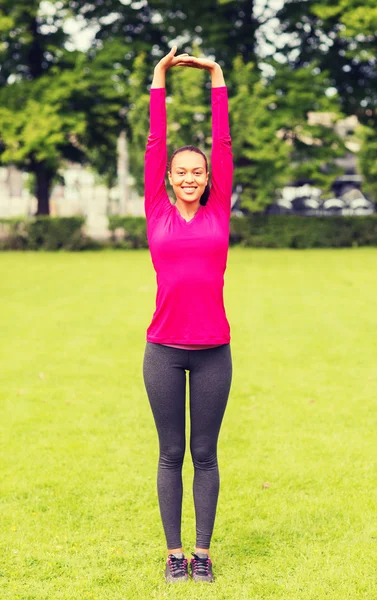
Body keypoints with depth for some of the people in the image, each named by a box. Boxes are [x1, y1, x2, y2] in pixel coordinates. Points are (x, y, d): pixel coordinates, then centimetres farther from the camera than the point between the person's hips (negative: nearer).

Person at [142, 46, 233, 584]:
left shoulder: (218, 213, 6)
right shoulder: (158, 214, 4)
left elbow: (223, 145, 7)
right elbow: (154, 145, 6)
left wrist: (217, 78, 10)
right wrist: (159, 79, 9)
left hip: (213, 350, 0)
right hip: (164, 350, 0)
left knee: (205, 453, 7)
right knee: (171, 453, 7)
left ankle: (203, 552, 16)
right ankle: (174, 552, 16)